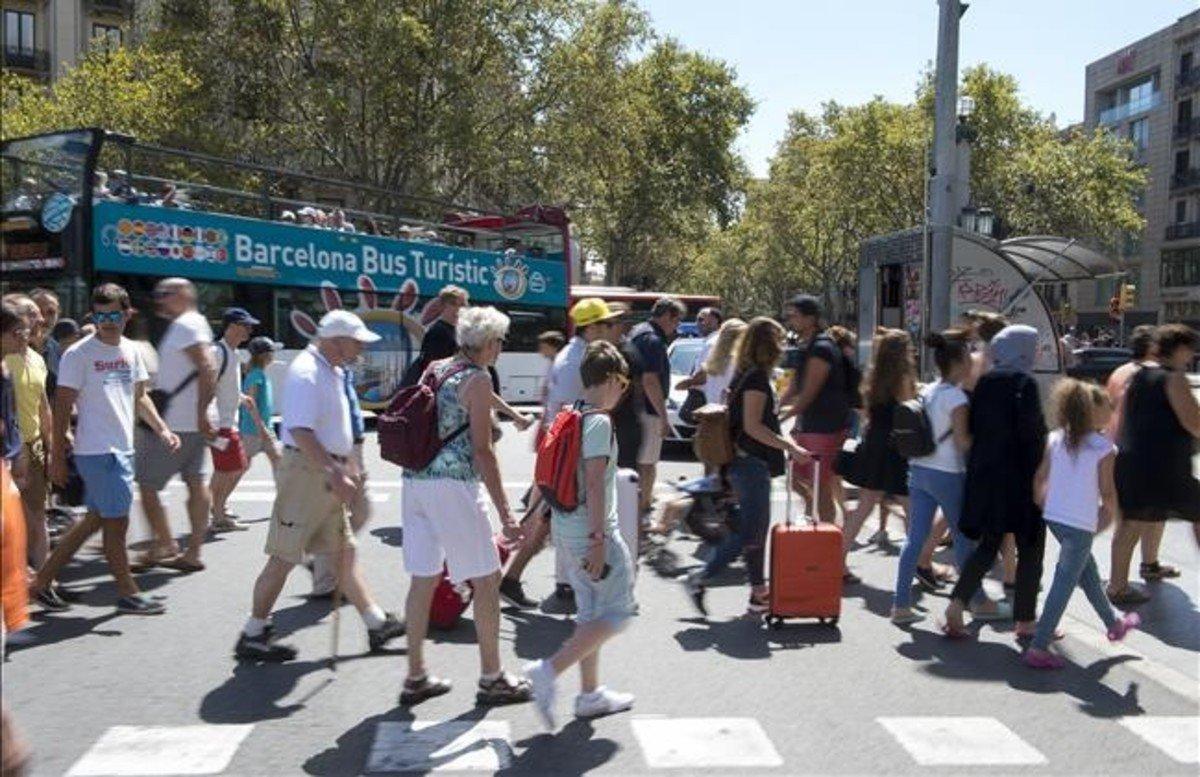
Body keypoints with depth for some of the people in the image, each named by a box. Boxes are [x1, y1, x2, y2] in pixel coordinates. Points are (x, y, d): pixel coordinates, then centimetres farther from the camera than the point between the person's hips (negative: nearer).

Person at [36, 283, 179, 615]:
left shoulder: (131, 351, 10)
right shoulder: (78, 354, -10)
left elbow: (139, 397, 17)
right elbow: (62, 407, -9)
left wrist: (162, 430, 3)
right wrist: (57, 457, -11)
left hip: (123, 450, 8)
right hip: (96, 450, -8)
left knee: (96, 519, 15)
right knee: (116, 522, 0)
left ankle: (43, 579, 27)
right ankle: (128, 593, 12)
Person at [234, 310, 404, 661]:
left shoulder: (332, 371, 14)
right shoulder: (306, 372, -17)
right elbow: (300, 432, -26)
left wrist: (350, 467, 21)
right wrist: (334, 474, -29)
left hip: (327, 474, 10)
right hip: (306, 471, -10)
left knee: (345, 551, 13)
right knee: (284, 556, -2)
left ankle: (377, 624, 19)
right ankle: (253, 635, 10)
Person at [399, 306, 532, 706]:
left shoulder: (435, 369, 14)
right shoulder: (477, 379, -8)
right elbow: (482, 451, -13)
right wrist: (505, 514, -12)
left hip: (415, 480, 8)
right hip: (453, 484, -8)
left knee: (423, 579, 13)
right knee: (487, 579, 4)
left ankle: (416, 677, 20)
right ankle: (491, 678, 11)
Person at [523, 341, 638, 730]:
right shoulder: (599, 421, -16)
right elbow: (594, 483, -21)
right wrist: (598, 540, -21)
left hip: (566, 529, 9)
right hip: (592, 531, -9)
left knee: (590, 612, 17)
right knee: (615, 613, 0)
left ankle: (591, 694, 26)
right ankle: (549, 670, -8)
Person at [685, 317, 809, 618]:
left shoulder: (745, 374, 13)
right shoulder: (757, 377, -15)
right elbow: (752, 426, -21)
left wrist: (783, 440, 21)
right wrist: (789, 447, -19)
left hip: (745, 461, 10)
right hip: (751, 464, -10)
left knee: (756, 528, 12)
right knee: (749, 532, -6)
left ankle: (759, 595, 18)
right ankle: (700, 579, -3)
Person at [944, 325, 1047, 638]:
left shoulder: (984, 383, 6)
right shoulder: (1024, 384, -13)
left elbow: (973, 429, 9)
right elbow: (1033, 433, -16)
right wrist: (1040, 477, -9)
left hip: (985, 476, 6)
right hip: (1020, 479, -6)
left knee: (988, 544, 15)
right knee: (1030, 547, 8)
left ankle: (957, 603, 1)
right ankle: (1025, 619, 14)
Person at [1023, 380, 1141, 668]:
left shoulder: (1055, 439, 2)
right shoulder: (1103, 447, -13)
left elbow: (1039, 478, 4)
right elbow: (1107, 492, -10)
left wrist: (1042, 506, 18)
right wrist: (1109, 516, 9)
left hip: (1054, 518, 7)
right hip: (1081, 525, -7)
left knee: (1087, 569, 26)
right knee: (1064, 584, -1)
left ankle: (1113, 624, 45)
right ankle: (1038, 648, -1)